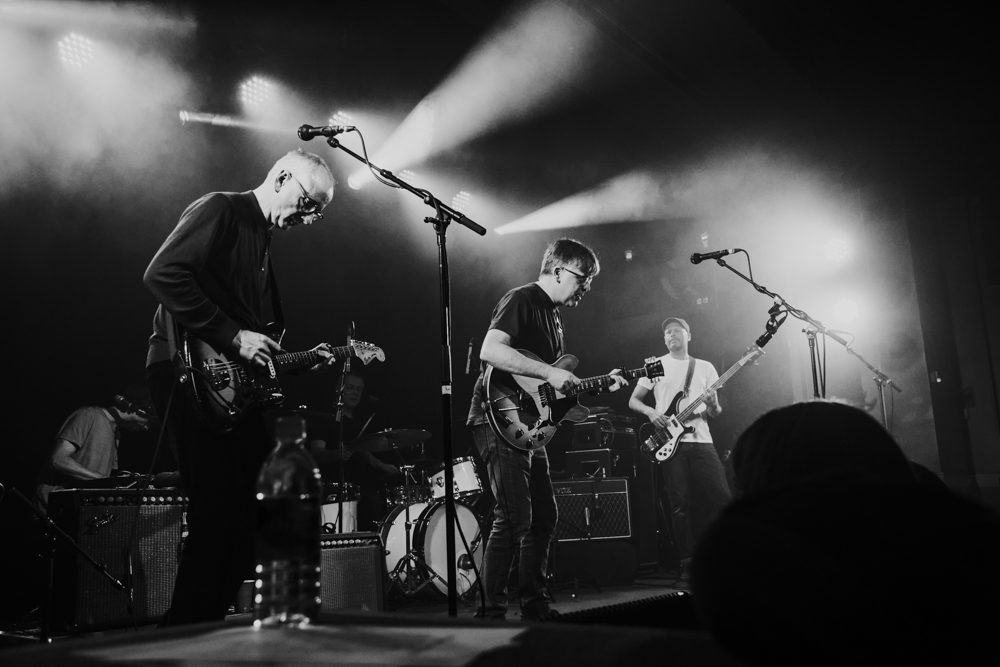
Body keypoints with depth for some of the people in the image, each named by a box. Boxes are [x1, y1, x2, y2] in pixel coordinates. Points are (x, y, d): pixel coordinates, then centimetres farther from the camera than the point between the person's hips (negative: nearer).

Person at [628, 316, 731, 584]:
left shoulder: (705, 367, 14)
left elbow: (715, 412, 14)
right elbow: (633, 400, 11)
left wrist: (714, 407, -10)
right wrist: (650, 412, -9)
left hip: (700, 440, 2)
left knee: (722, 498, -6)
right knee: (680, 506, -2)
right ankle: (688, 566, 6)